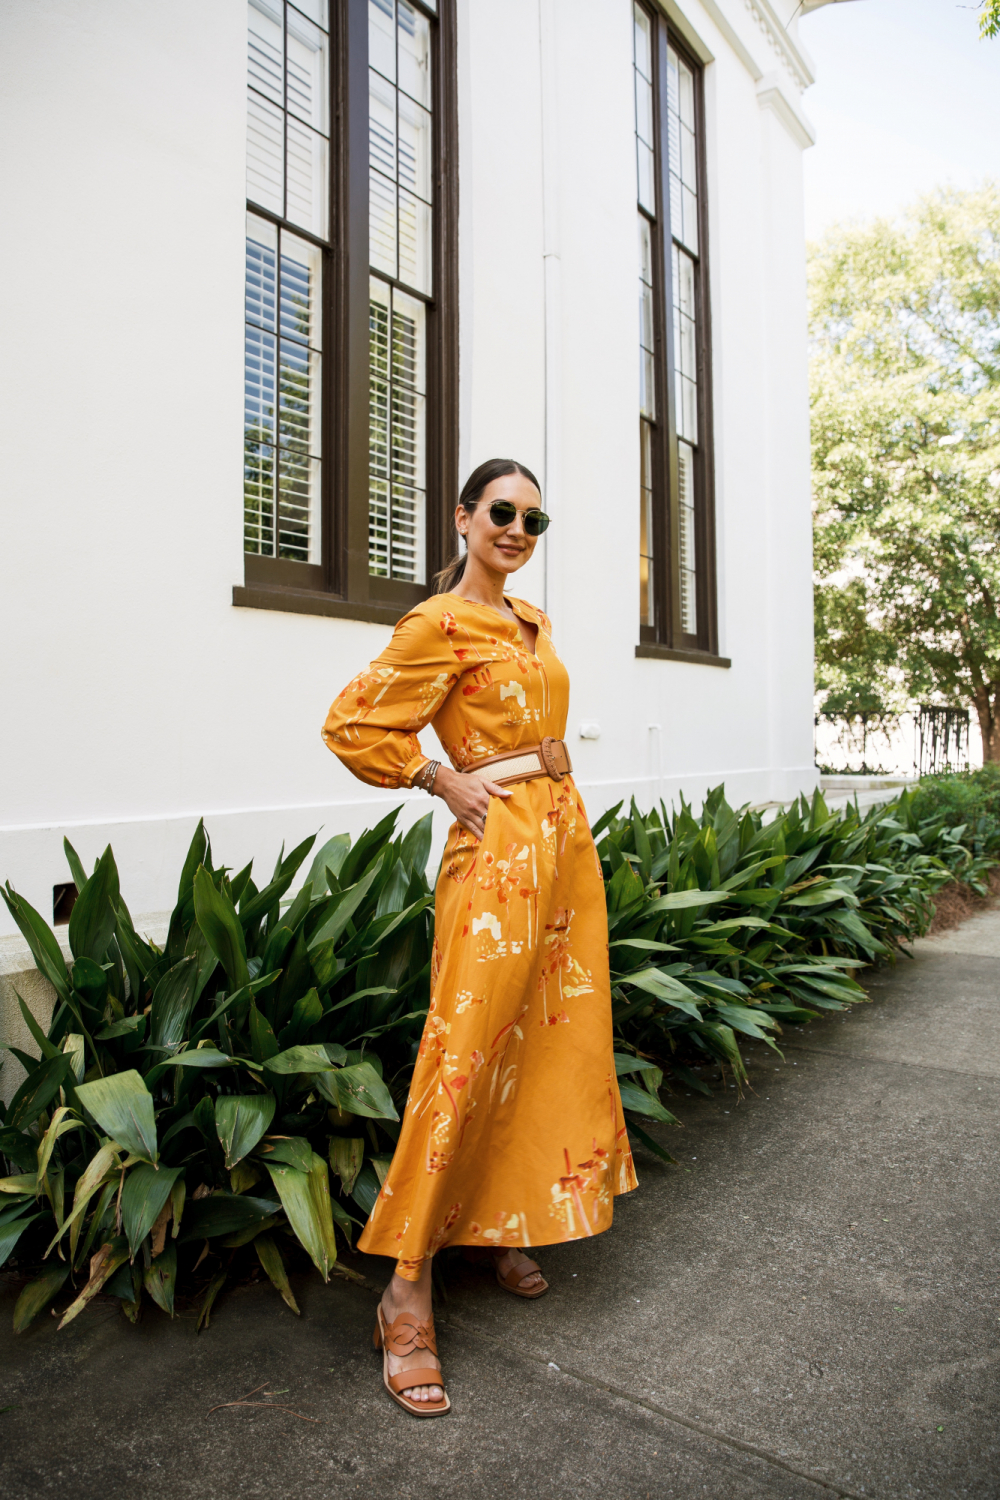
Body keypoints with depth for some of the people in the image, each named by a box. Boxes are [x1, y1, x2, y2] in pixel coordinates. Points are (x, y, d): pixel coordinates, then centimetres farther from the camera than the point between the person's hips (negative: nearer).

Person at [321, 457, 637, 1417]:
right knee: (469, 1052, -9)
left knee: (554, 1039, 12)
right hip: (498, 847, -9)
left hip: (565, 838, 9)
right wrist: (448, 785, -11)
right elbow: (352, 725, -14)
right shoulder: (439, 625, -9)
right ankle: (407, 1298, 4)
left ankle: (500, 1231, 30)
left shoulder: (531, 623, 16)